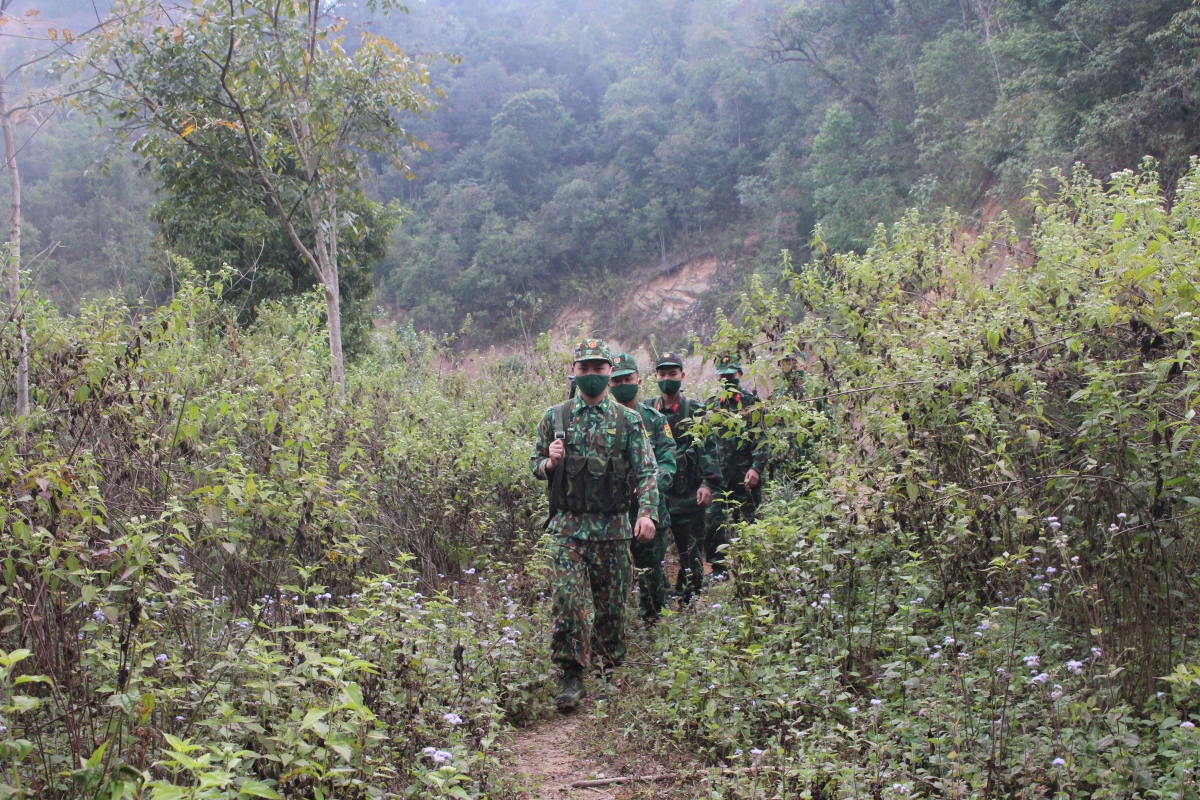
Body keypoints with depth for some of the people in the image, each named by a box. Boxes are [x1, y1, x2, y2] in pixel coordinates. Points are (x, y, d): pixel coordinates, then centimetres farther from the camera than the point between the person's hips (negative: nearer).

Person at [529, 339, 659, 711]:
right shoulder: (555, 417, 6)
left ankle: (612, 672, 24)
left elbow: (646, 471, 1)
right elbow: (535, 464, 13)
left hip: (613, 527, 0)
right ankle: (572, 677, 2)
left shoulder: (628, 421, 4)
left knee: (612, 604, 8)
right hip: (568, 527, 0)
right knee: (567, 600, -8)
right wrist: (550, 463, -11)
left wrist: (647, 513, -14)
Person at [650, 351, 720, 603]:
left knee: (691, 556, 3)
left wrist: (708, 482, -13)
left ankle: (687, 605, 14)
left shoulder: (696, 410, 0)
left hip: (689, 496, -2)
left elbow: (709, 448, -3)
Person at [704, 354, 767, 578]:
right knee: (712, 523, -2)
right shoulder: (711, 404, 11)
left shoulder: (751, 403, 1)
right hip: (718, 476, 3)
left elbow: (761, 440, -4)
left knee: (745, 524, 4)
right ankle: (718, 569, 8)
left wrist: (756, 468, -16)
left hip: (745, 476, -3)